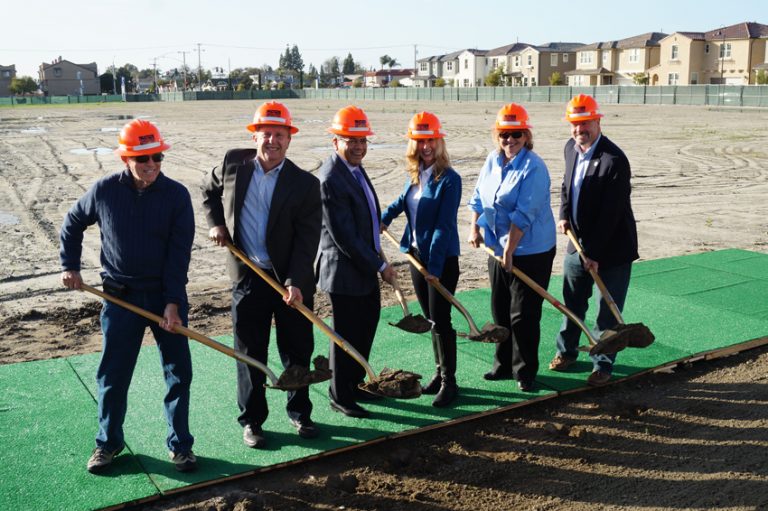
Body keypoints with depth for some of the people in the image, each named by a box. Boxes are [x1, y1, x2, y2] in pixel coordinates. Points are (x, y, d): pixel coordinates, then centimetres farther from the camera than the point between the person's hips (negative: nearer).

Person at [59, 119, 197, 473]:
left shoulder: (176, 195, -10)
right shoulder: (104, 190, -6)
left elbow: (179, 254, -12)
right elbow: (72, 224, 13)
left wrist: (173, 303, -15)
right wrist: (70, 266, 12)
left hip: (167, 295, -1)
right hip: (120, 296, 1)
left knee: (178, 372, 5)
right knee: (112, 374, 9)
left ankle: (180, 444, 20)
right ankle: (108, 442, 28)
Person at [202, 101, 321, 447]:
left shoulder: (305, 184, -8)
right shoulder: (233, 163, -1)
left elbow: (307, 239, -11)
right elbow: (209, 190, 20)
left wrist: (296, 282, -21)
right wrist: (215, 223, 4)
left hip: (292, 280, -1)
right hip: (247, 276, 1)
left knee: (298, 350, 11)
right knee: (250, 353, 8)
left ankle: (299, 412, 31)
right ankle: (251, 421, 23)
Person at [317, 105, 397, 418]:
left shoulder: (355, 169, 7)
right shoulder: (330, 179, -23)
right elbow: (344, 237, -25)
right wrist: (380, 266, -18)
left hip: (365, 267, 10)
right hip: (344, 271, -10)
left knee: (366, 327, 21)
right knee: (346, 334, 5)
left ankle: (356, 384, 39)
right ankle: (340, 397, 23)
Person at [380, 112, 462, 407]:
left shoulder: (449, 179, -15)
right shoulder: (415, 174, 6)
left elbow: (444, 226, -20)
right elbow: (403, 200, 28)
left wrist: (434, 266, -23)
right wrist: (385, 217, 11)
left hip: (442, 260, -7)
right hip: (417, 255, 7)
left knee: (441, 321, -2)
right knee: (430, 319, 15)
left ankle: (449, 382, 10)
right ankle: (440, 373, 29)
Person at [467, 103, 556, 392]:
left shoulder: (533, 168, -19)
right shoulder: (492, 161, 5)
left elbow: (524, 214, -22)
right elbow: (478, 196, 16)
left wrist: (509, 250, -22)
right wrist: (474, 227, 5)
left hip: (530, 252, -7)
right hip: (497, 248, 8)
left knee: (523, 315, 0)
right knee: (500, 310, 16)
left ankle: (525, 372, 16)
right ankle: (504, 365, 32)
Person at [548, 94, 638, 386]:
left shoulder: (614, 160, -23)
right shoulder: (571, 148, 1)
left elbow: (611, 213, -23)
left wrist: (595, 254, -22)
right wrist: (564, 216, 0)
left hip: (612, 247, -7)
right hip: (579, 242, 7)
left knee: (608, 311, 6)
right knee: (572, 303, 19)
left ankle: (603, 365, 20)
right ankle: (566, 351, 37)